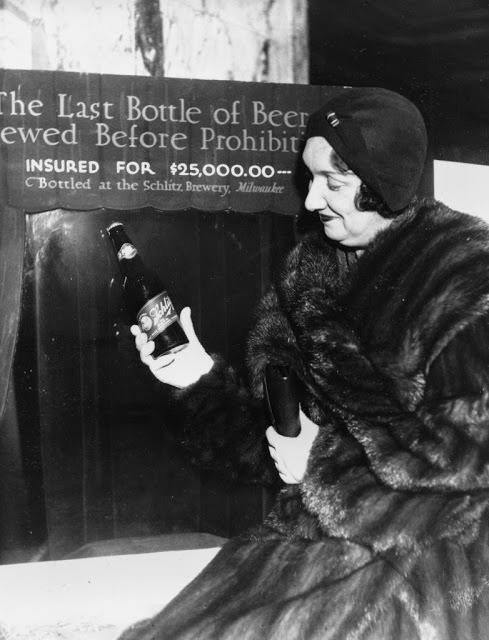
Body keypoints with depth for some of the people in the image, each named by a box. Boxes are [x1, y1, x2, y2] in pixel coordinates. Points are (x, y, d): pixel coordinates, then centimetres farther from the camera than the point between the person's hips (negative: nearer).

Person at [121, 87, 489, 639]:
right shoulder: (308, 268, 6)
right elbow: (272, 441, 8)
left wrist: (326, 457, -13)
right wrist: (203, 380, -10)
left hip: (428, 551, -4)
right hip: (310, 535, 5)